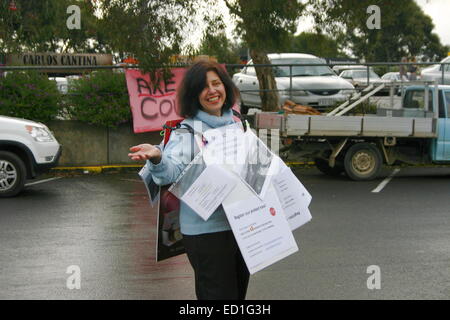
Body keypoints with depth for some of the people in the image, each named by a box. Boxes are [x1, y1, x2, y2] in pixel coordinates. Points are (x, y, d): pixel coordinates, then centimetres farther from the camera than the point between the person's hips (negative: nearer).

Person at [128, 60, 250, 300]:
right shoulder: (187, 129, -8)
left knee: (239, 290, 17)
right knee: (218, 293, -1)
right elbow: (173, 171, -22)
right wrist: (157, 157, -41)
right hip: (206, 229, -6)